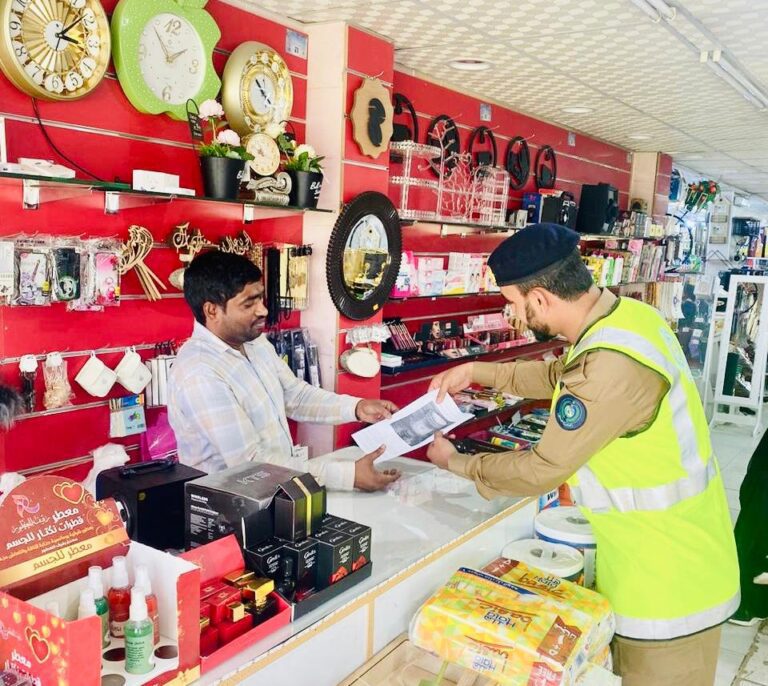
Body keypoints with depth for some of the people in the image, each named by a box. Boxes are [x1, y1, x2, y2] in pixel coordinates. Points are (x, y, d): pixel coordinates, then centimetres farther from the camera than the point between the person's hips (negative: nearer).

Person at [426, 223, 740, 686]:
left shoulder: (611, 366, -32)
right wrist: (476, 371, 11)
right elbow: (560, 375, 16)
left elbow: (541, 471, -22)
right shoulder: (627, 315, -3)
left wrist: (455, 464, -6)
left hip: (669, 584, -8)